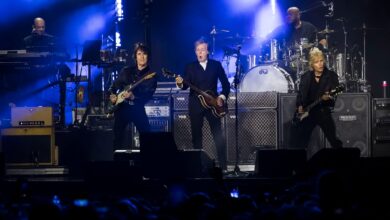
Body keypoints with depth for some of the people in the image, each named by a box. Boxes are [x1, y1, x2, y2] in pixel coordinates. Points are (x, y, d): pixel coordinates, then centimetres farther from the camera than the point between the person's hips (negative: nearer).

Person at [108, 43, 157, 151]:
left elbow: (147, 97, -11)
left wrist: (133, 97, -26)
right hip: (121, 107, 2)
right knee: (118, 138, 3)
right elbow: (114, 85, 15)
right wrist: (112, 95, -5)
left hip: (137, 109, -2)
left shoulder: (151, 75, -2)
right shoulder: (126, 71, 7)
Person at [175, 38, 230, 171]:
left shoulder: (216, 65, 5)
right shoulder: (190, 67, 4)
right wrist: (180, 83, -27)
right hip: (195, 105, 1)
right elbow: (186, 86, -5)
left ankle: (223, 166, -3)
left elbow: (225, 83, 8)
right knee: (196, 136, 3)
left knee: (219, 136, -5)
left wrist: (222, 97, -5)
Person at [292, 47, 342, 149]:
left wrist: (327, 98, -27)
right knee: (299, 143, 2)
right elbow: (300, 94, 11)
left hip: (324, 112, -2)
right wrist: (300, 106, -5)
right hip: (308, 113, 2)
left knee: (335, 142, -7)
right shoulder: (305, 77, 6)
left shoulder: (331, 76, -2)